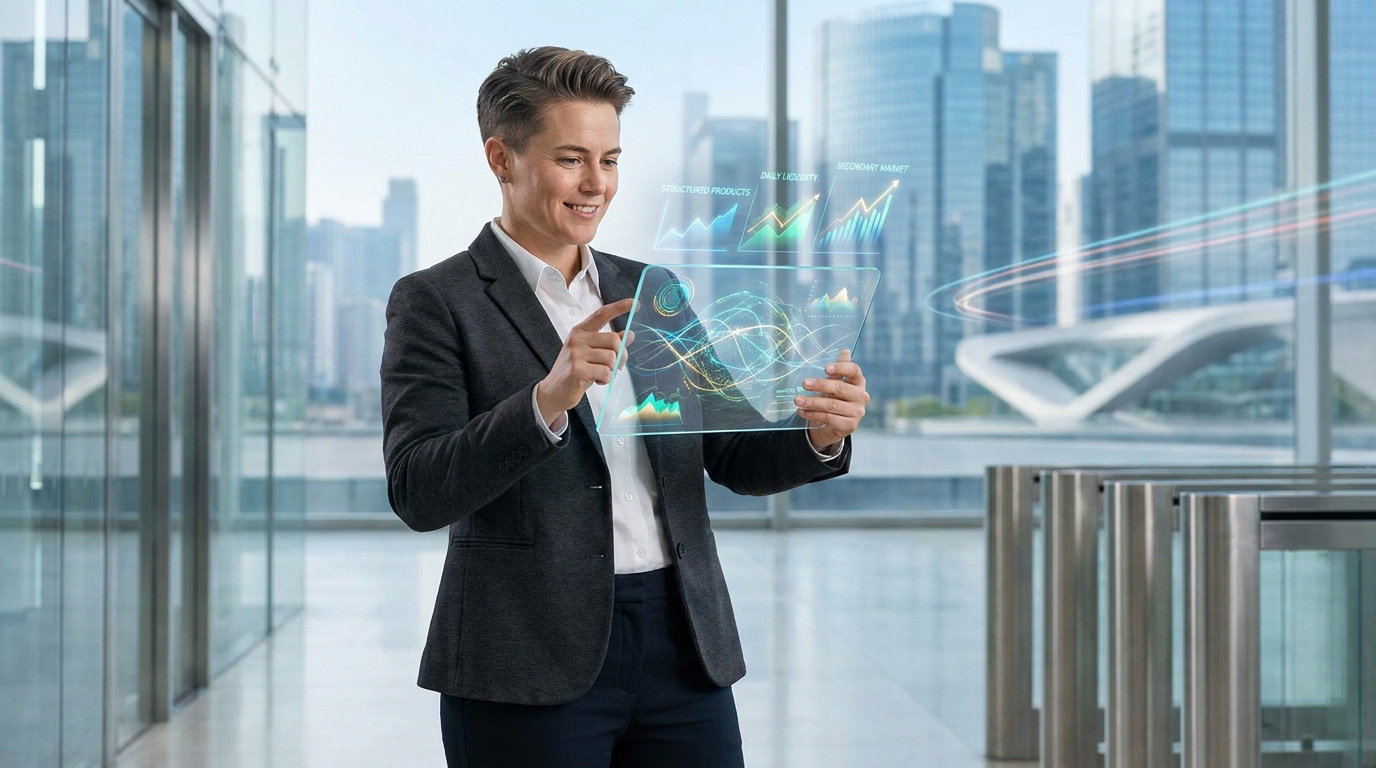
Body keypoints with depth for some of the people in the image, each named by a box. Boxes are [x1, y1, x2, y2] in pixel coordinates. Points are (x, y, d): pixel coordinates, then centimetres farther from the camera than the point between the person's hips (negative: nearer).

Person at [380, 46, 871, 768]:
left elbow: (731, 455, 11)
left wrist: (819, 434, -9)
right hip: (531, 664, -4)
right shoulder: (435, 301, -3)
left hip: (684, 648, 5)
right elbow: (418, 492, -14)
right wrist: (547, 400, -27)